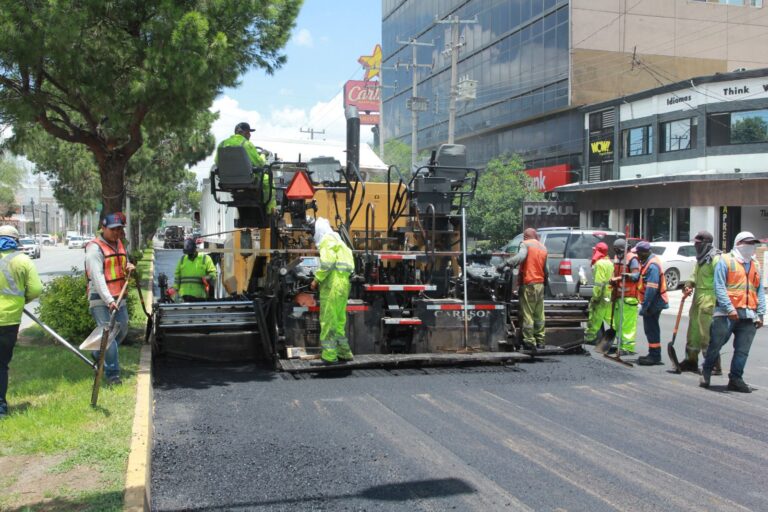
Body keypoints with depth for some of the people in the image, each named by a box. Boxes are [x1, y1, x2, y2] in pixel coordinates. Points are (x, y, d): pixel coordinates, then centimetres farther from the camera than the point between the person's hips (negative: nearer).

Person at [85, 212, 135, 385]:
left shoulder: (120, 245, 13)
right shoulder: (94, 248, -12)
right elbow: (97, 277, -21)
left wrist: (129, 268, 2)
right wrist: (109, 300, -29)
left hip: (118, 297, 8)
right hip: (100, 299, -8)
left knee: (122, 329, 16)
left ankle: (98, 354, 39)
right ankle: (112, 373, -8)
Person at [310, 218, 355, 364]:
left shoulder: (327, 240, -4)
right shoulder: (337, 240, 25)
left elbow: (327, 263, -18)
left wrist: (317, 279, -8)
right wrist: (321, 280, 14)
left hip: (332, 285, -9)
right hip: (343, 283, 10)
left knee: (328, 320, -5)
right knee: (339, 320, 16)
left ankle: (329, 355, -4)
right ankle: (344, 352, 22)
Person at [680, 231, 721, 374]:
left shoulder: (715, 258, -14)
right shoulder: (700, 258, 16)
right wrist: (689, 285, 3)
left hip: (709, 298, -10)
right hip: (698, 296, 10)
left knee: (707, 333, -10)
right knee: (694, 330, 15)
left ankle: (715, 366, -4)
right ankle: (691, 361, 26)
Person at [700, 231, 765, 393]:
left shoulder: (756, 265, 18)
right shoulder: (725, 261, 0)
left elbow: (760, 291, 16)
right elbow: (719, 287, -8)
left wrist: (760, 314, 7)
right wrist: (729, 308, -17)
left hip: (749, 316, 5)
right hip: (726, 314, -5)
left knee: (742, 350, 5)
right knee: (715, 345, 2)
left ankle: (735, 379, 14)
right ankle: (706, 373, 18)